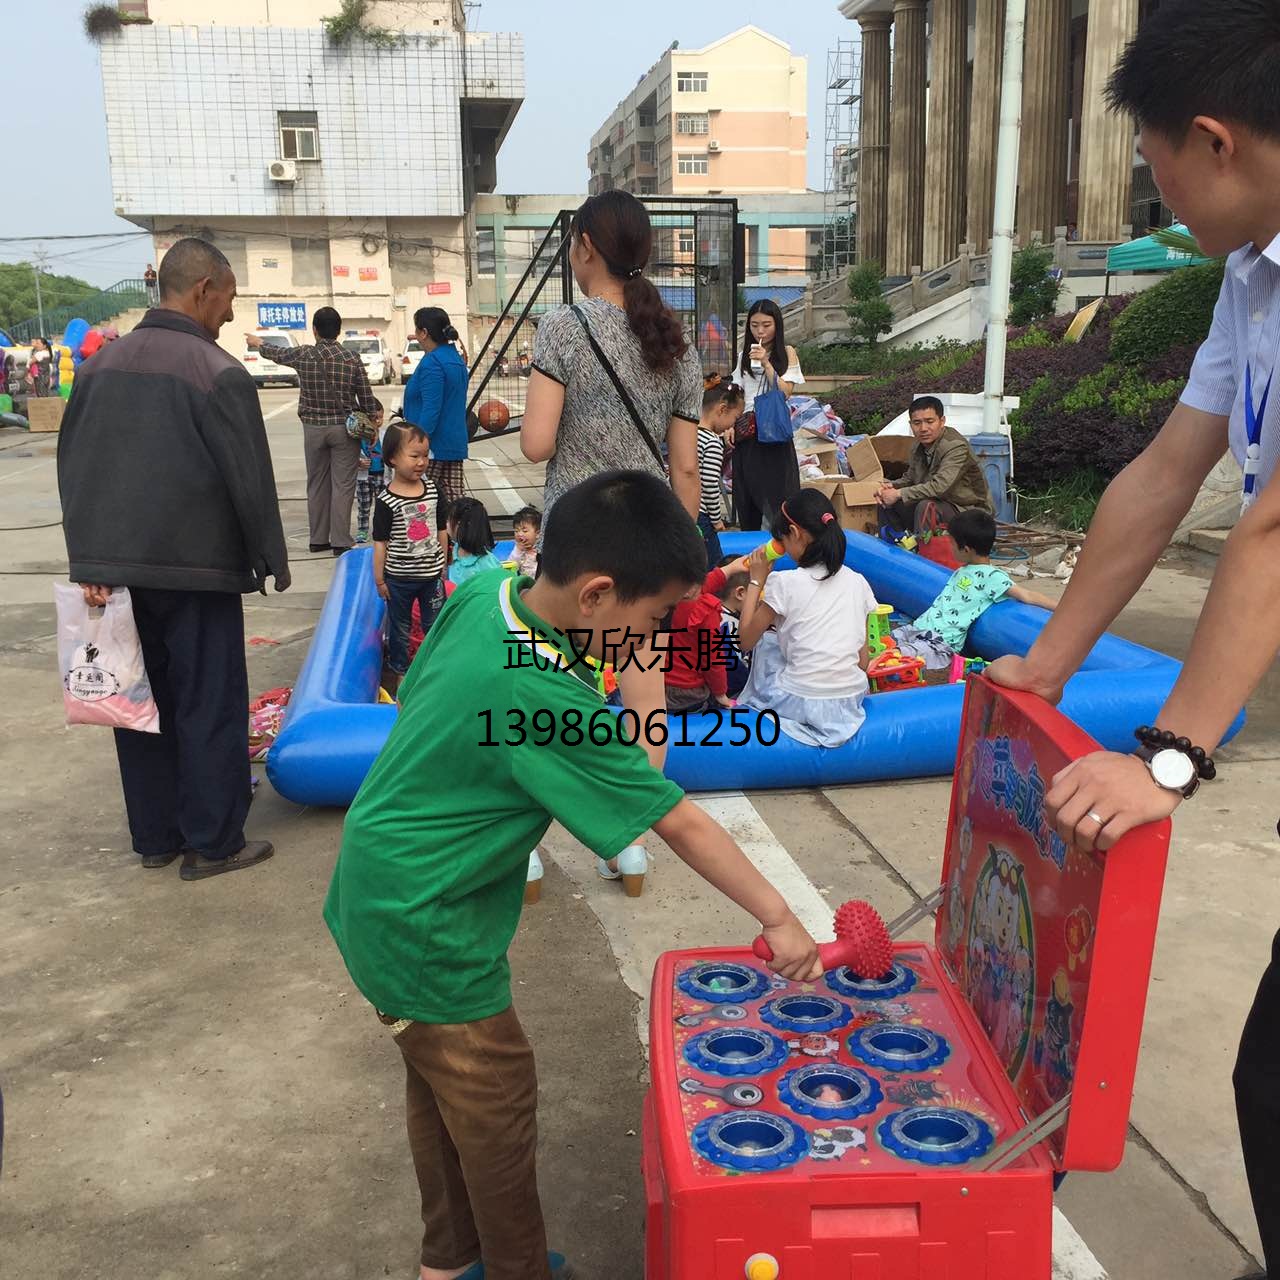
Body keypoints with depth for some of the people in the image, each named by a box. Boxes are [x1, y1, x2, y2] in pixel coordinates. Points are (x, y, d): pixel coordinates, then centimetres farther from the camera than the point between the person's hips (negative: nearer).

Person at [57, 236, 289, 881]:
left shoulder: (101, 364, 9)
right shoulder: (218, 372, -12)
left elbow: (73, 469, 9)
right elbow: (250, 479, -11)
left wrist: (90, 561, 10)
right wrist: (271, 559, 0)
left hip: (114, 568, 6)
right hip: (196, 568, -6)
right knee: (209, 706, 4)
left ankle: (154, 836, 23)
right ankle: (212, 843, 12)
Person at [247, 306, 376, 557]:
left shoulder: (304, 355, -3)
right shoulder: (351, 359, -6)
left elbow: (277, 353, 18)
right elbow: (367, 399, -4)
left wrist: (258, 343, 39)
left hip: (313, 428, 2)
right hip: (344, 428, -2)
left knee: (317, 485, 13)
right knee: (342, 485, 0)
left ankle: (318, 539, 18)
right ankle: (340, 541, -2)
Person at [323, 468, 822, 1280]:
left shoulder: (479, 598, -9)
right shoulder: (550, 702, -31)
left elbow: (415, 701, 8)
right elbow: (680, 824, -24)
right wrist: (780, 920, -15)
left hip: (380, 895, 9)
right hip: (426, 930, -9)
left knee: (440, 1084, 23)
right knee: (499, 1102, 9)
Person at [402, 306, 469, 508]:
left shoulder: (432, 364, -15)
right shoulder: (455, 357, 14)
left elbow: (430, 410, -21)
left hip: (435, 446, -9)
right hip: (455, 443, 9)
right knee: (454, 498, 7)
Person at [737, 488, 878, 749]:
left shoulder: (784, 583, -11)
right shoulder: (857, 582, 2)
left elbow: (746, 641, 0)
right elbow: (863, 656, 6)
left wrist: (756, 580, 5)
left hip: (800, 704, -5)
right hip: (851, 702, 5)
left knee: (765, 640, 22)